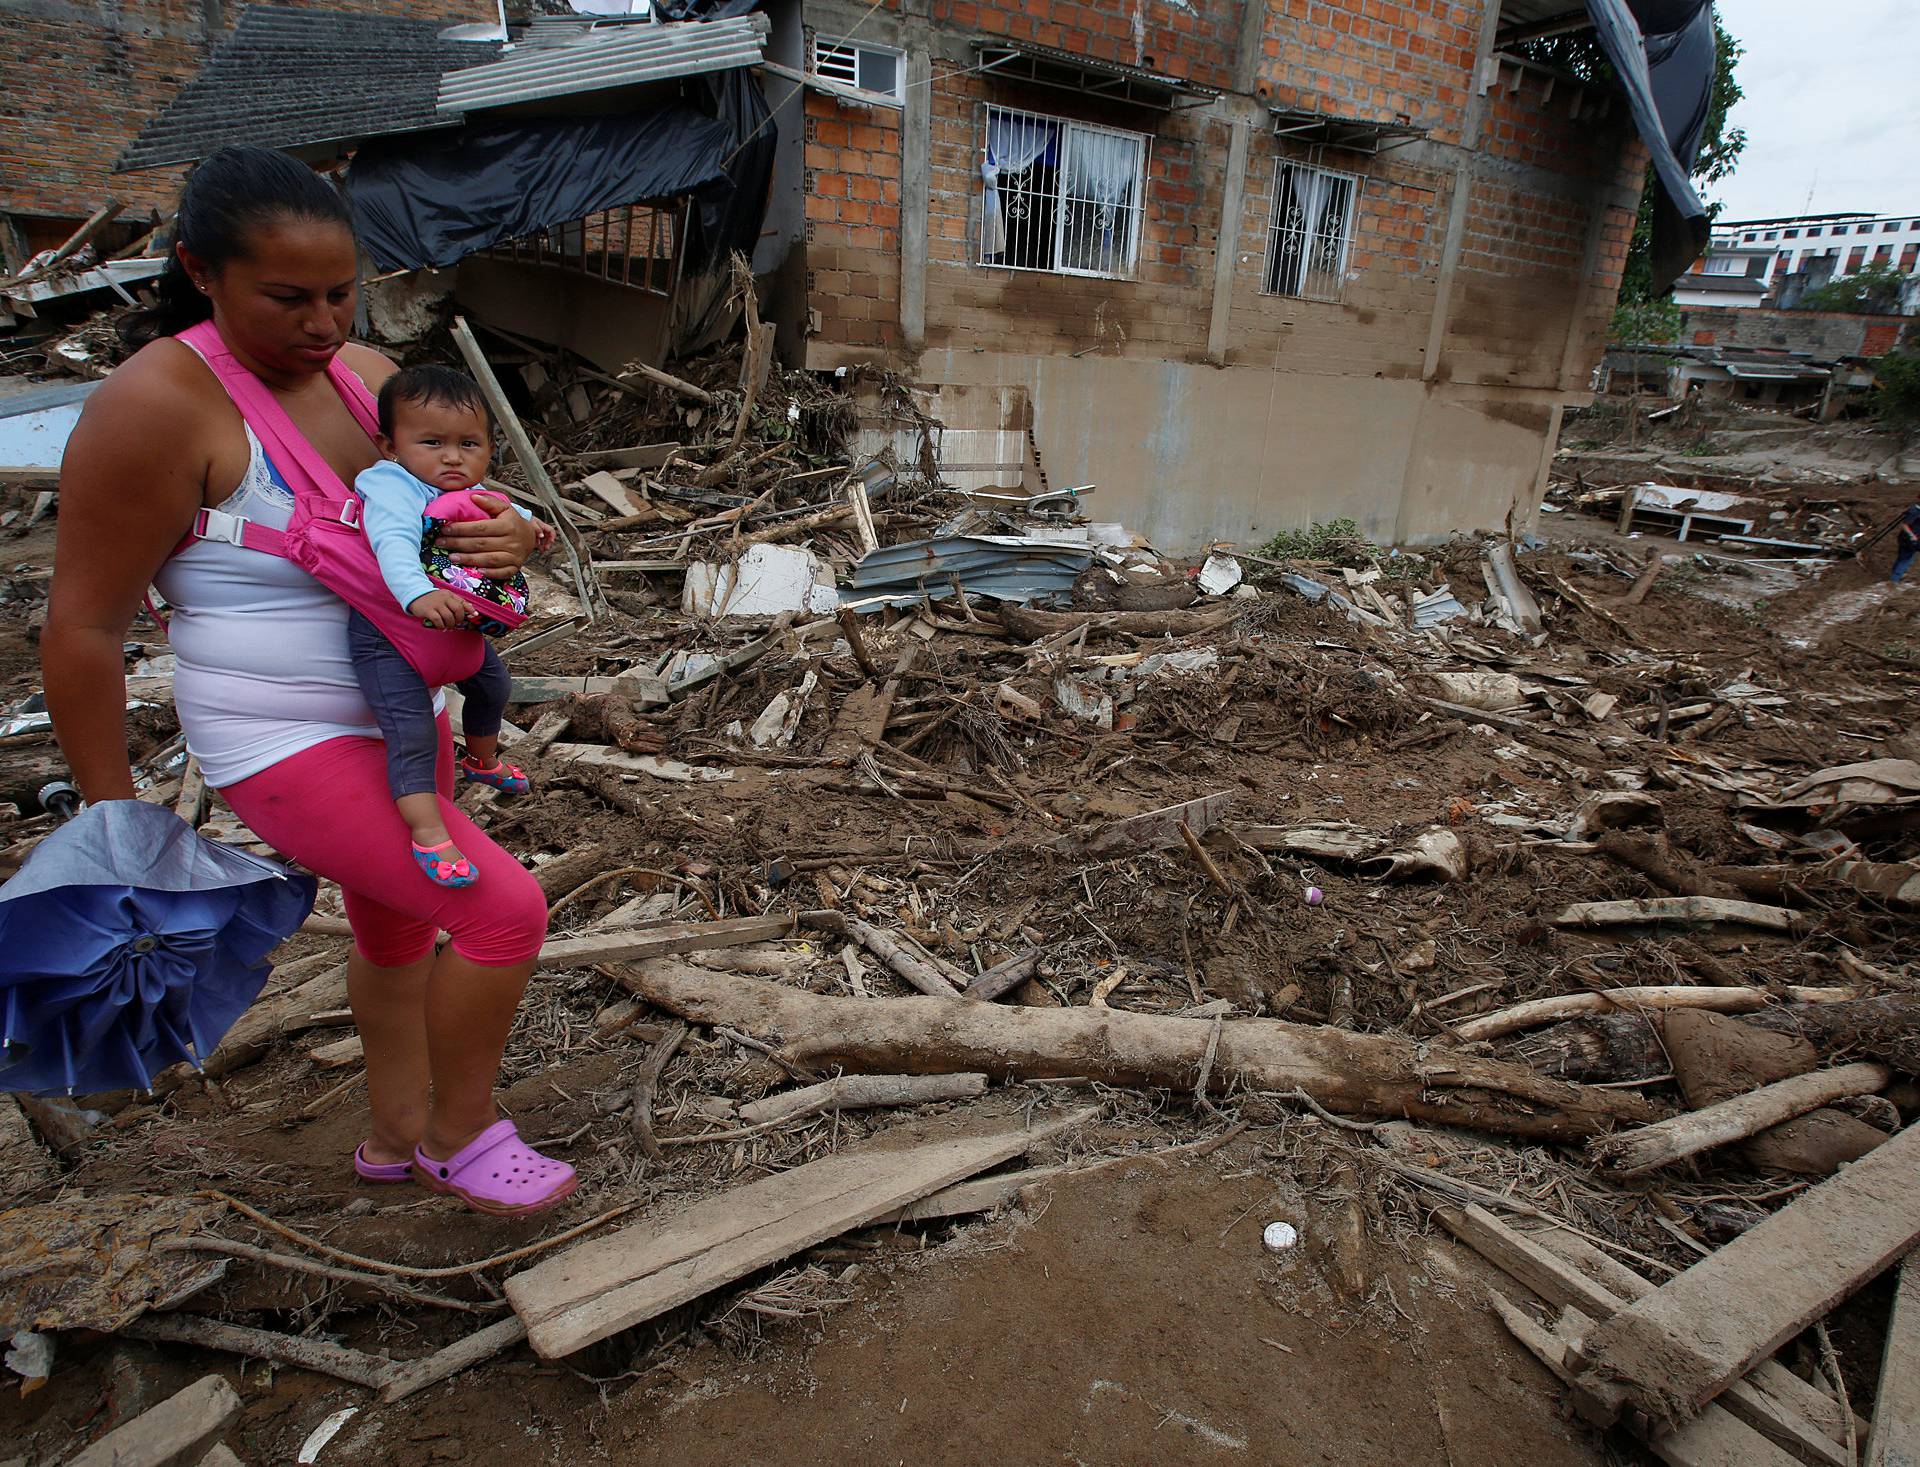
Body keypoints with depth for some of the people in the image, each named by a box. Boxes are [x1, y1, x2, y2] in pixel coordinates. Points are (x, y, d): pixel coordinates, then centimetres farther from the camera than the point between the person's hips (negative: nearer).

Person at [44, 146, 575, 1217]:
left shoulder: (365, 373, 1)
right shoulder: (159, 405, -19)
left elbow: (462, 499, 7)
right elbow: (86, 626, -15)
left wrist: (511, 540, -19)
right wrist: (115, 817, -12)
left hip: (402, 713, 8)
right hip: (288, 743, -8)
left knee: (398, 923, 21)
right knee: (506, 907, -12)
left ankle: (397, 1134, 44)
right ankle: (460, 1136, 14)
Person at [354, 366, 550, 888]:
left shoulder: (470, 493, 2)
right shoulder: (394, 488, -24)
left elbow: (497, 512, 28)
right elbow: (393, 544, -43)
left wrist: (525, 522, 11)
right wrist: (418, 594, -59)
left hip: (457, 626, 9)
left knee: (493, 684, 27)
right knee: (413, 733, -18)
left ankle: (482, 759, 54)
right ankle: (429, 835, -11)